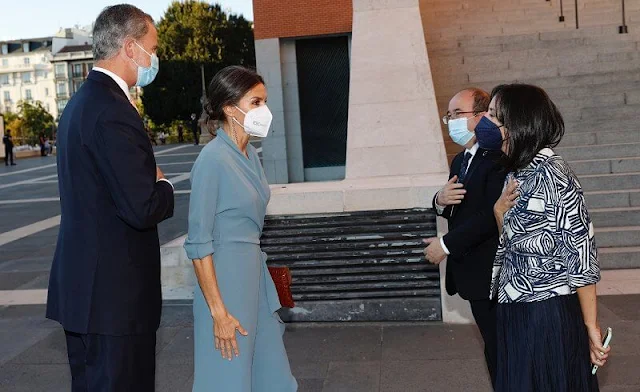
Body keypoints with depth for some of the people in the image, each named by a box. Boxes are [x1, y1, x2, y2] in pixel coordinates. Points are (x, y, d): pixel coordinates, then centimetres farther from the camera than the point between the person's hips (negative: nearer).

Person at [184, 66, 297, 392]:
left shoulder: (250, 154, 7)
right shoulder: (212, 159, -17)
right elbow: (199, 243, -18)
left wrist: (259, 275, 18)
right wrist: (218, 312, -19)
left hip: (254, 272, 8)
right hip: (225, 277, -8)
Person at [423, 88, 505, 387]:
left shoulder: (498, 158, -16)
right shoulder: (460, 161, 14)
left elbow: (491, 214, -24)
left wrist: (446, 244, -18)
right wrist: (441, 201, -5)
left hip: (490, 273, -9)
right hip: (472, 272, 9)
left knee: (499, 349, 1)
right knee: (494, 346, 19)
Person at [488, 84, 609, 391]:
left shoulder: (552, 174, -17)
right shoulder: (517, 173, 8)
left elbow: (582, 256, -15)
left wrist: (590, 327, -11)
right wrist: (499, 212, -5)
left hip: (548, 315, -8)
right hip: (515, 313, 8)